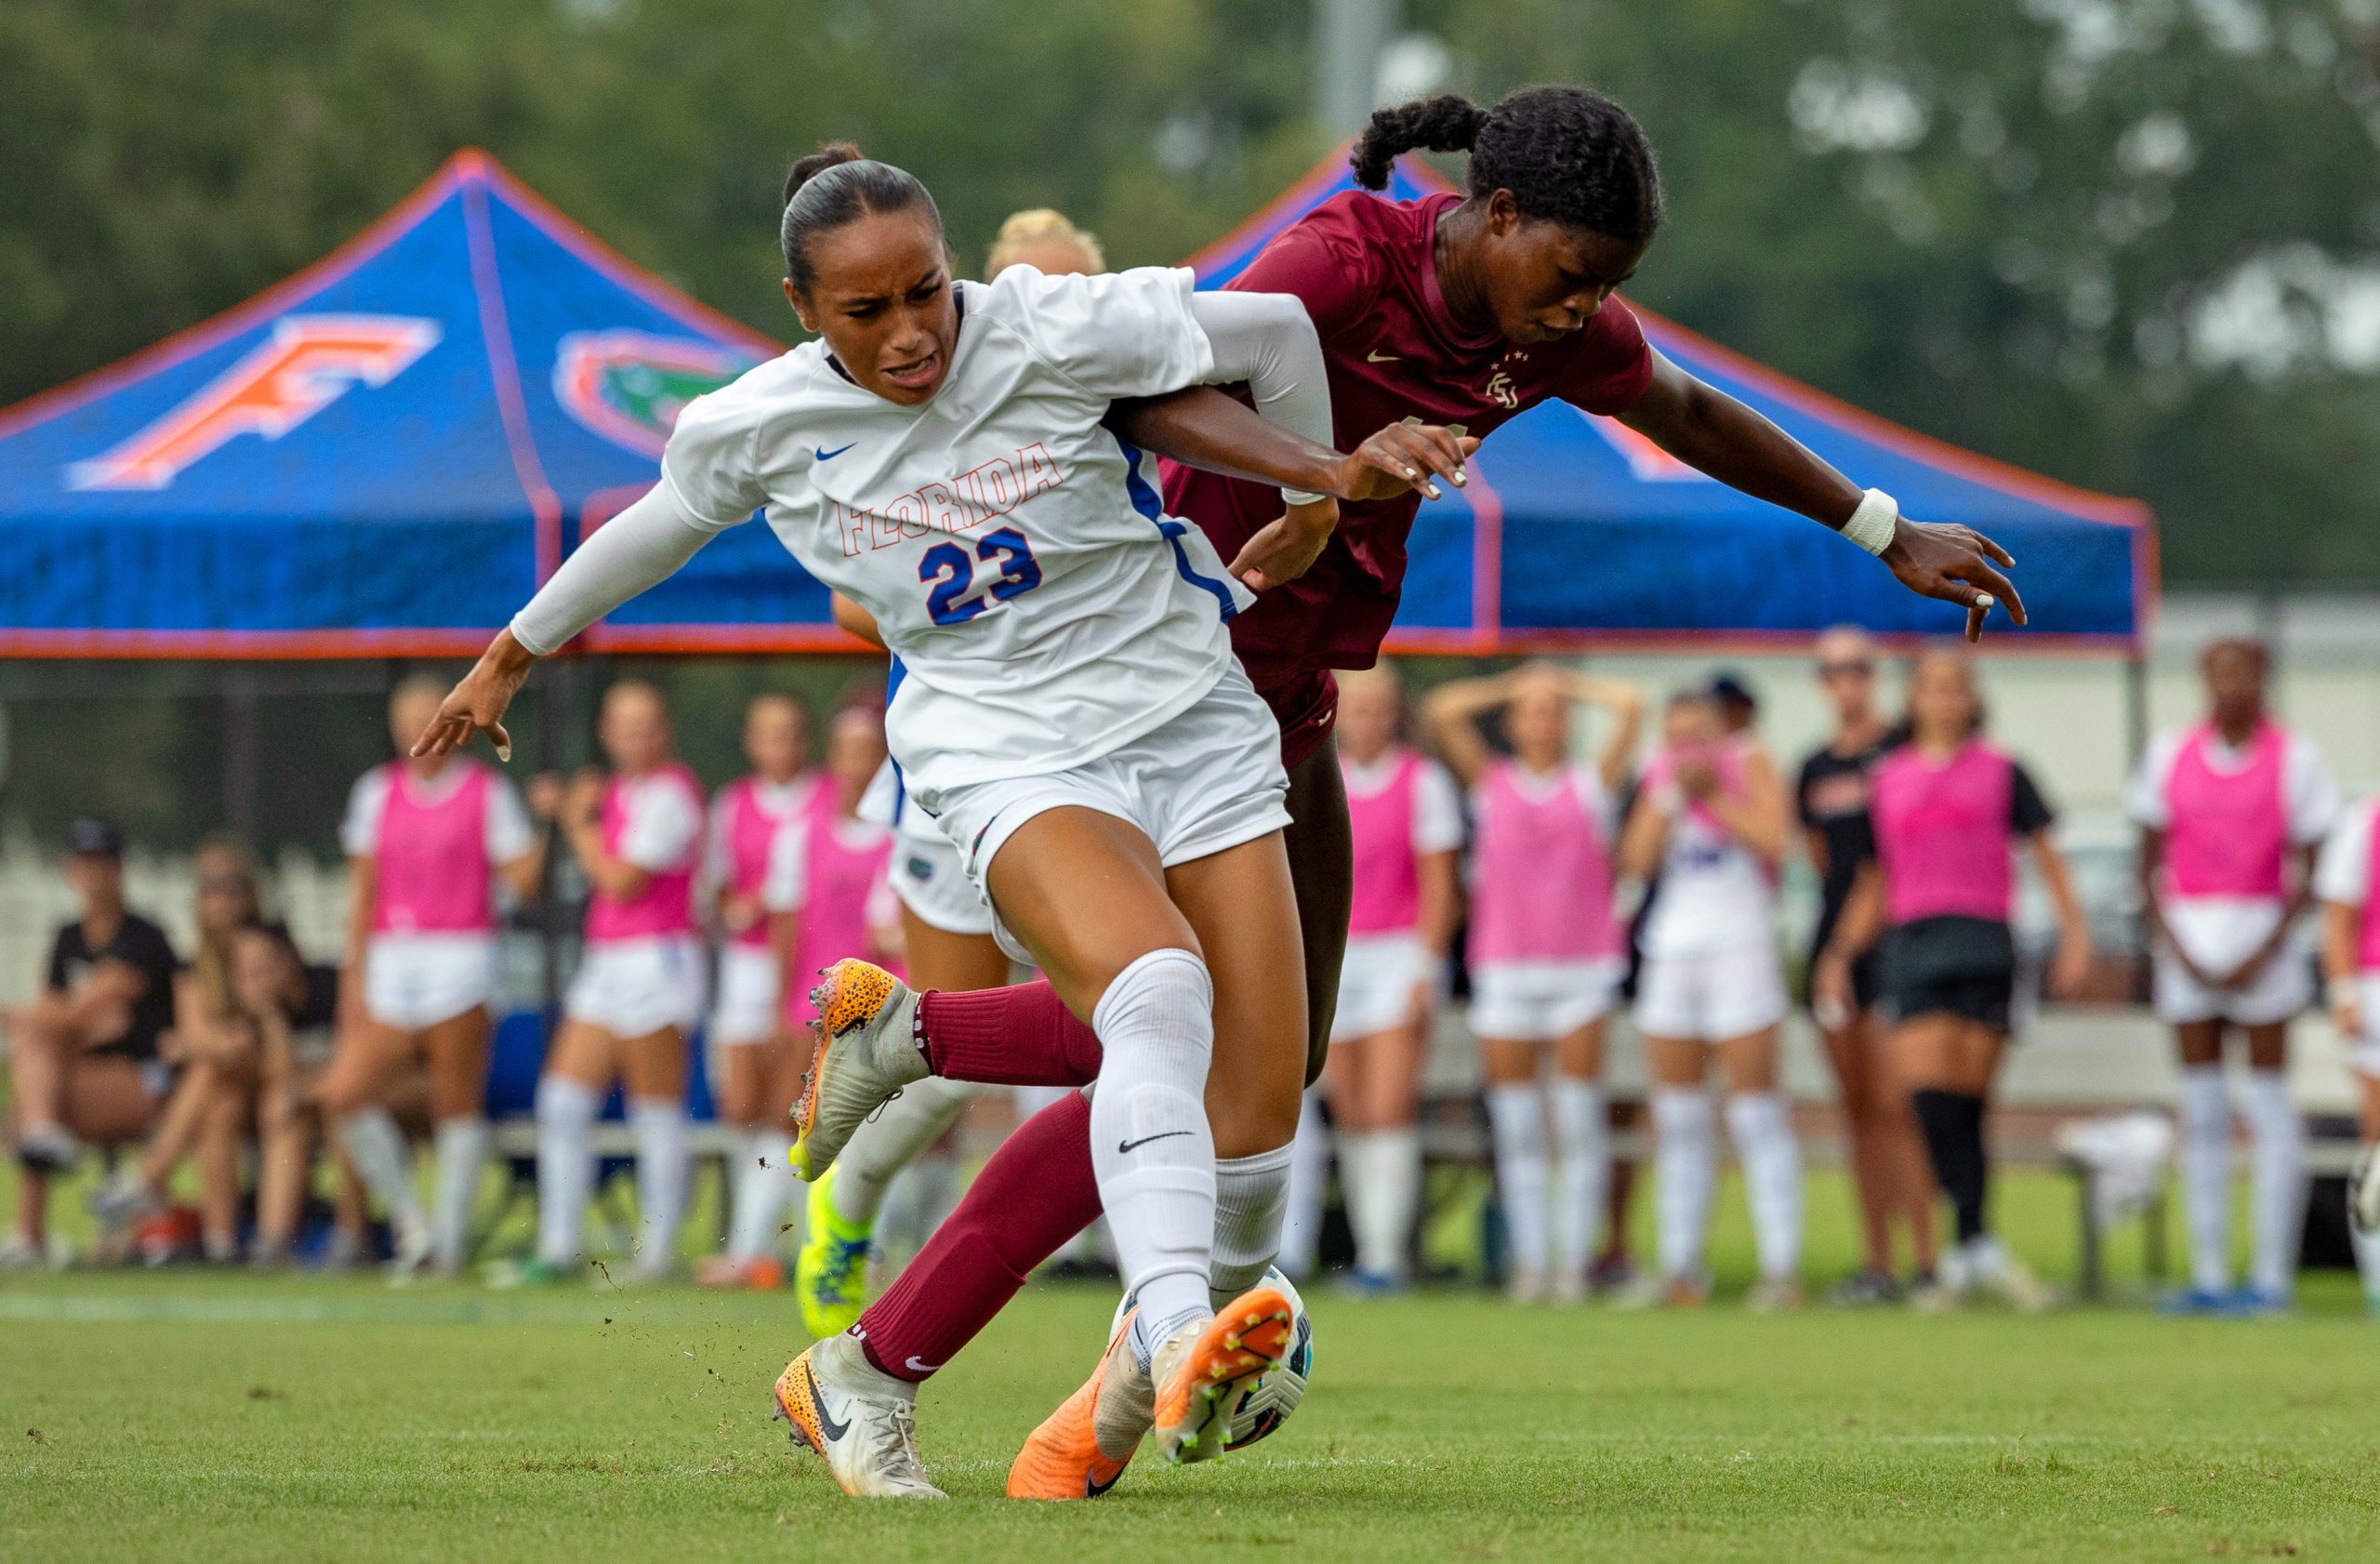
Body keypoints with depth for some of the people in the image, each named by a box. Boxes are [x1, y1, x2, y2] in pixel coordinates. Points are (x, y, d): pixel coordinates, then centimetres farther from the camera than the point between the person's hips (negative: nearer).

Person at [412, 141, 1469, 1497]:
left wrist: (1319, 489, 15)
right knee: (1157, 996, -34)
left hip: (1193, 721, 1)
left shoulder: (1060, 333, -14)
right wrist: (517, 651, 30)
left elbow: (1274, 331, 0)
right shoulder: (760, 429, -5)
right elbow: (663, 523, 17)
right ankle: (1177, 1338, -51)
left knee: (1257, 1115, -8)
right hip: (1010, 757, -1)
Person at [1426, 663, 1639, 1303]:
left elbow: (1631, 706, -1)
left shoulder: (1591, 783, 8)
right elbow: (1442, 710, 1)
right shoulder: (1490, 782, 10)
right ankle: (1529, 1257, 3)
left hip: (1582, 967, -1)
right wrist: (1512, 685, 9)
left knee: (1580, 1122, -4)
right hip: (1505, 970, 1)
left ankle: (1576, 1256, -2)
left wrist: (1568, 683, 9)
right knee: (1516, 1125, 0)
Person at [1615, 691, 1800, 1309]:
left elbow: (1772, 840, -14)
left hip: (1739, 947, -5)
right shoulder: (1658, 777, 13)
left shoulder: (1750, 764, 0)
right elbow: (1636, 859, 1)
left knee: (1755, 1109, -9)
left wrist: (1712, 794, -12)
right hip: (1670, 950, 5)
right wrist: (1672, 794, -7)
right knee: (1676, 1116, 6)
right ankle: (1680, 1267, 11)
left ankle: (1782, 1267, -9)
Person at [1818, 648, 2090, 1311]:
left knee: (1967, 1106, -4)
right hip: (1913, 946, 2)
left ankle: (1963, 1261, 1)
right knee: (1929, 1098, -15)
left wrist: (2074, 931, -2)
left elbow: (2046, 854, 9)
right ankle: (1979, 1244, -17)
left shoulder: (2001, 771, 9)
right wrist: (1841, 952, 12)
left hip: (1984, 944, -2)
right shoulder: (1886, 779, 16)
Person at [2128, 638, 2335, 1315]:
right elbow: (2150, 865, 9)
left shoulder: (2294, 758, -1)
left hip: (2263, 938, -3)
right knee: (2201, 1109, 5)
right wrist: (2173, 947, -4)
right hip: (2187, 935, 3)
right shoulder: (2170, 757, 8)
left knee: (2267, 1102, -4)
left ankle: (2273, 1274, -2)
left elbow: (2308, 874, -2)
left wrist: (2266, 951, -12)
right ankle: (2208, 1274, 8)